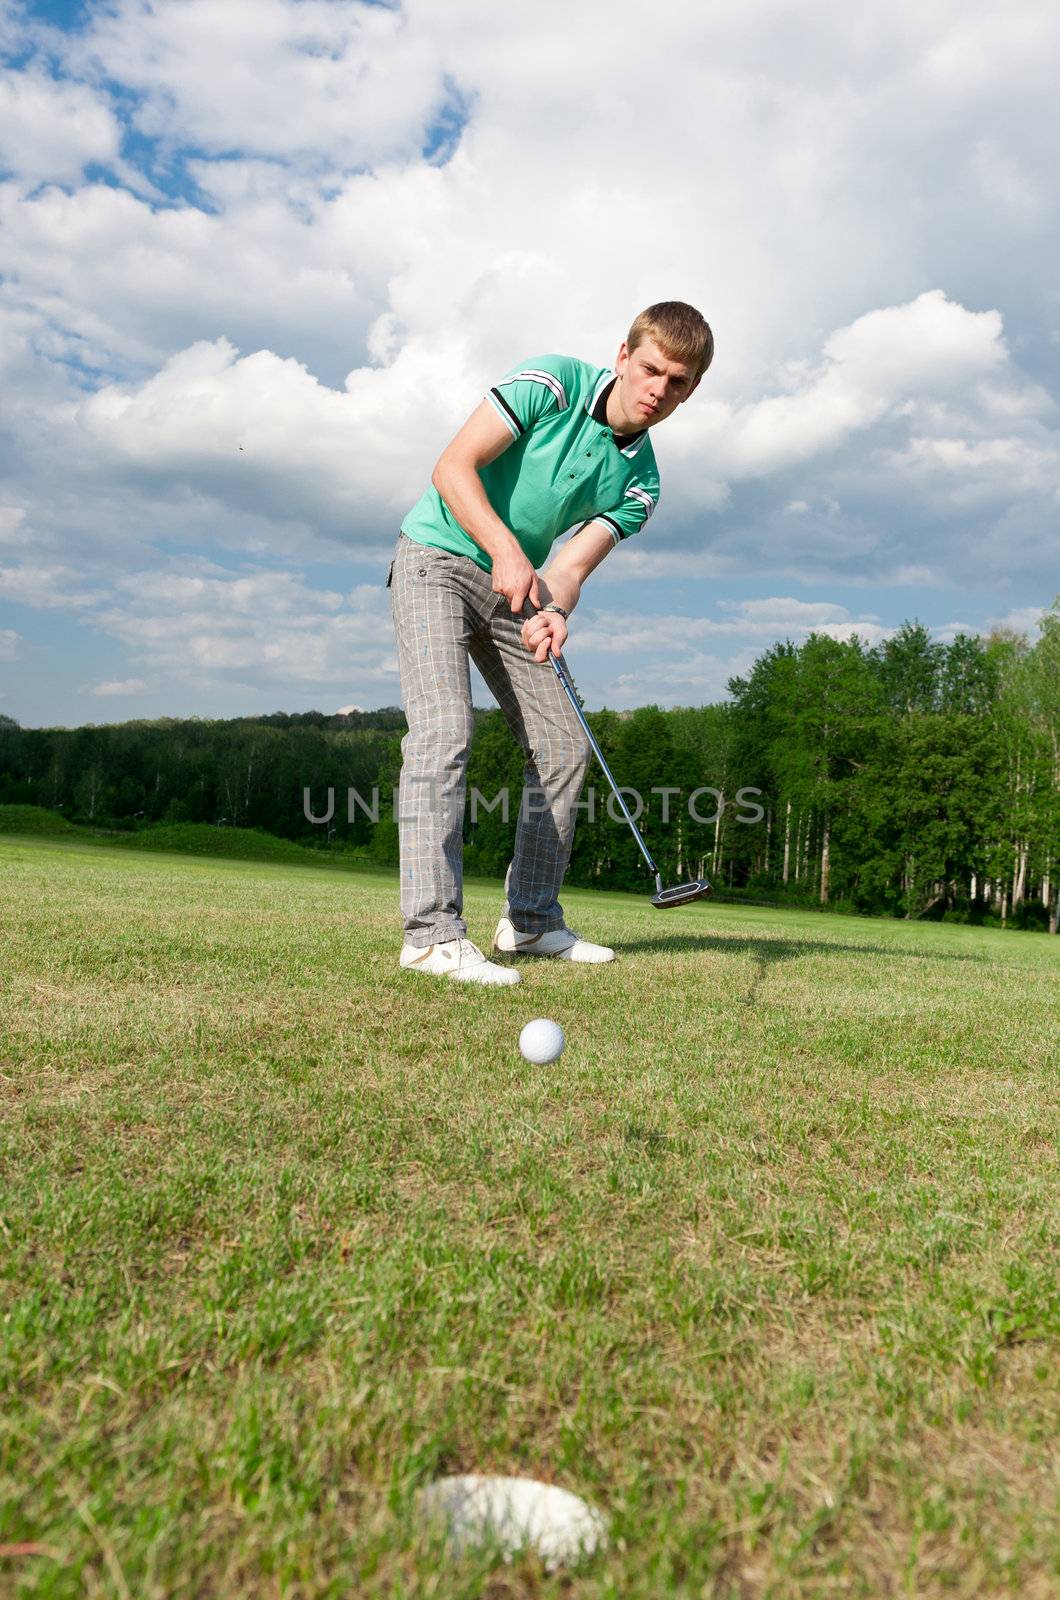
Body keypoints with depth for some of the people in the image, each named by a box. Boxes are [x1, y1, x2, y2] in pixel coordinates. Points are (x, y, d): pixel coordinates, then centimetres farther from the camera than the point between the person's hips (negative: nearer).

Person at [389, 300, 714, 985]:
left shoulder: (640, 482, 0)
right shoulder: (553, 382, -13)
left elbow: (572, 564, -11)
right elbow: (453, 467, -18)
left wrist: (554, 610, -34)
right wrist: (506, 550, -31)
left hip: (514, 590, 6)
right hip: (438, 557, -6)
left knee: (564, 747, 3)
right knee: (445, 730, -21)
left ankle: (531, 920, 15)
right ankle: (432, 932, -21)